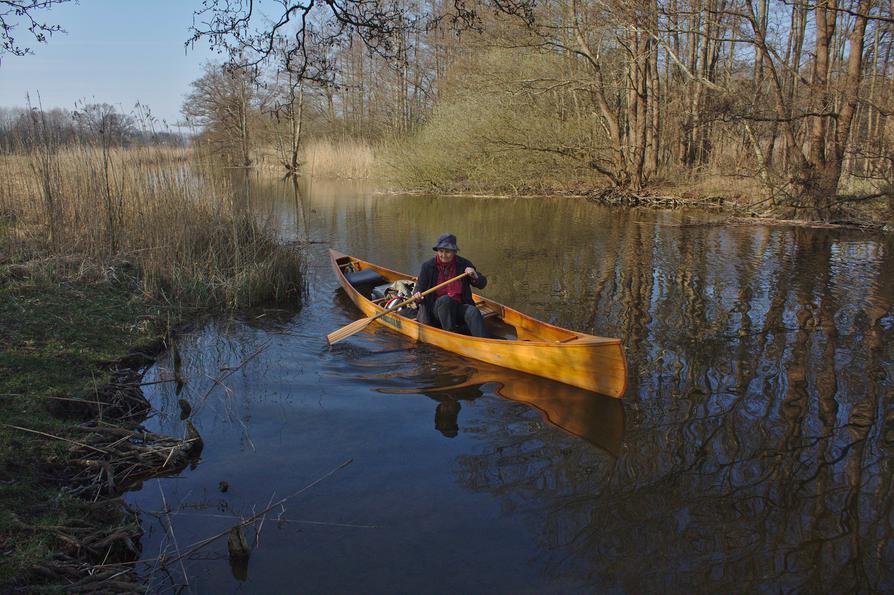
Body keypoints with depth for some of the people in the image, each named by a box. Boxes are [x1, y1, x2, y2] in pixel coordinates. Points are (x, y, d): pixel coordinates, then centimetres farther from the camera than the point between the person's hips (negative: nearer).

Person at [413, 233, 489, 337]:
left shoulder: (464, 265, 4)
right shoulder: (428, 266, 0)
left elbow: (482, 284, 8)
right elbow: (420, 287, 3)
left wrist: (475, 276, -15)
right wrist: (417, 295, -22)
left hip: (459, 307, 1)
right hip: (436, 308, -1)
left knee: (473, 311, -30)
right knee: (445, 299, -34)